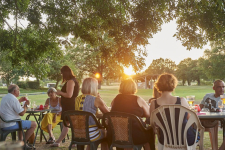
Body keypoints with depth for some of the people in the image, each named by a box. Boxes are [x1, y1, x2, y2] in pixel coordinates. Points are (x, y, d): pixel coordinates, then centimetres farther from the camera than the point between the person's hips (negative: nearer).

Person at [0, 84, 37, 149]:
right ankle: (23, 143, 4)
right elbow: (22, 113, -19)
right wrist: (26, 104, -3)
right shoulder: (14, 99, -17)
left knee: (21, 122, 37)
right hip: (10, 125, -10)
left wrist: (19, 101, 24)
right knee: (34, 124, -4)